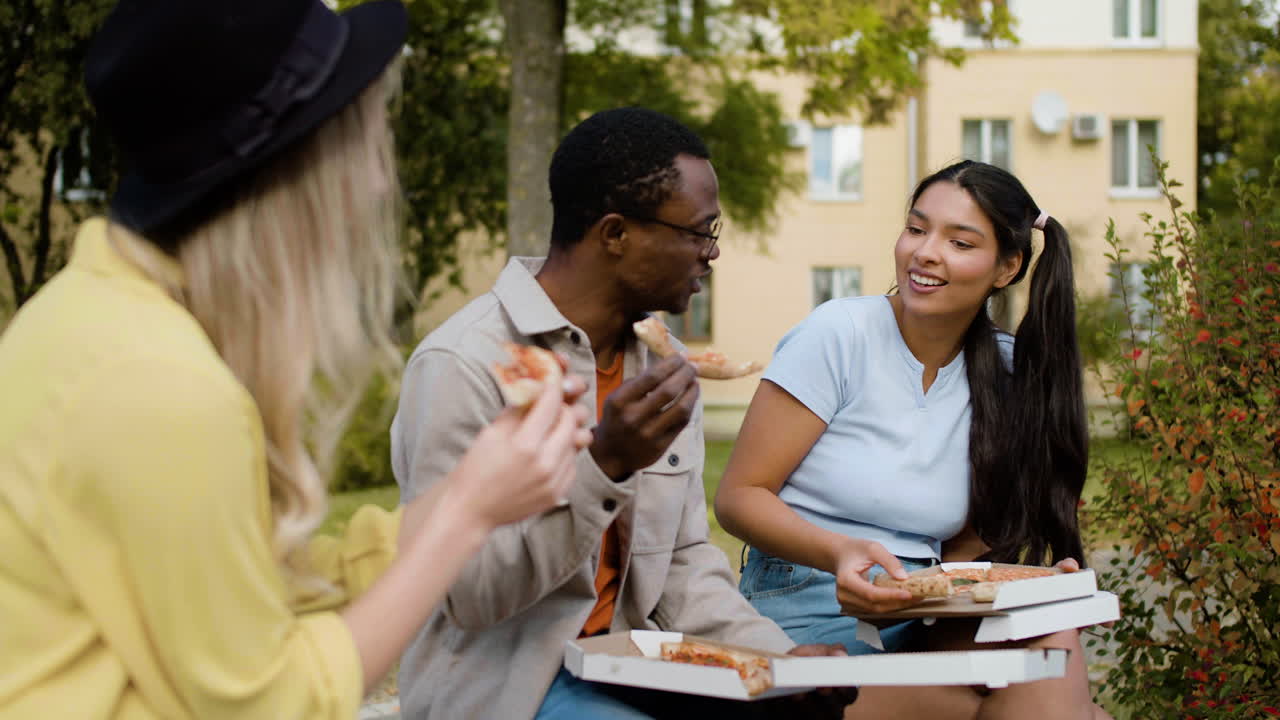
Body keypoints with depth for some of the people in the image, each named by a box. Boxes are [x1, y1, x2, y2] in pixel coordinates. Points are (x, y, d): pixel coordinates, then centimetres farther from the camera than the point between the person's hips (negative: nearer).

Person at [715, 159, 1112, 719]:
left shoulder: (1009, 374, 7)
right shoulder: (841, 332, -7)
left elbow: (963, 544, 10)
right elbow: (738, 496, -7)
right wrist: (839, 553, -25)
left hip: (927, 619, 5)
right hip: (808, 615, -5)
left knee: (1053, 641, -28)